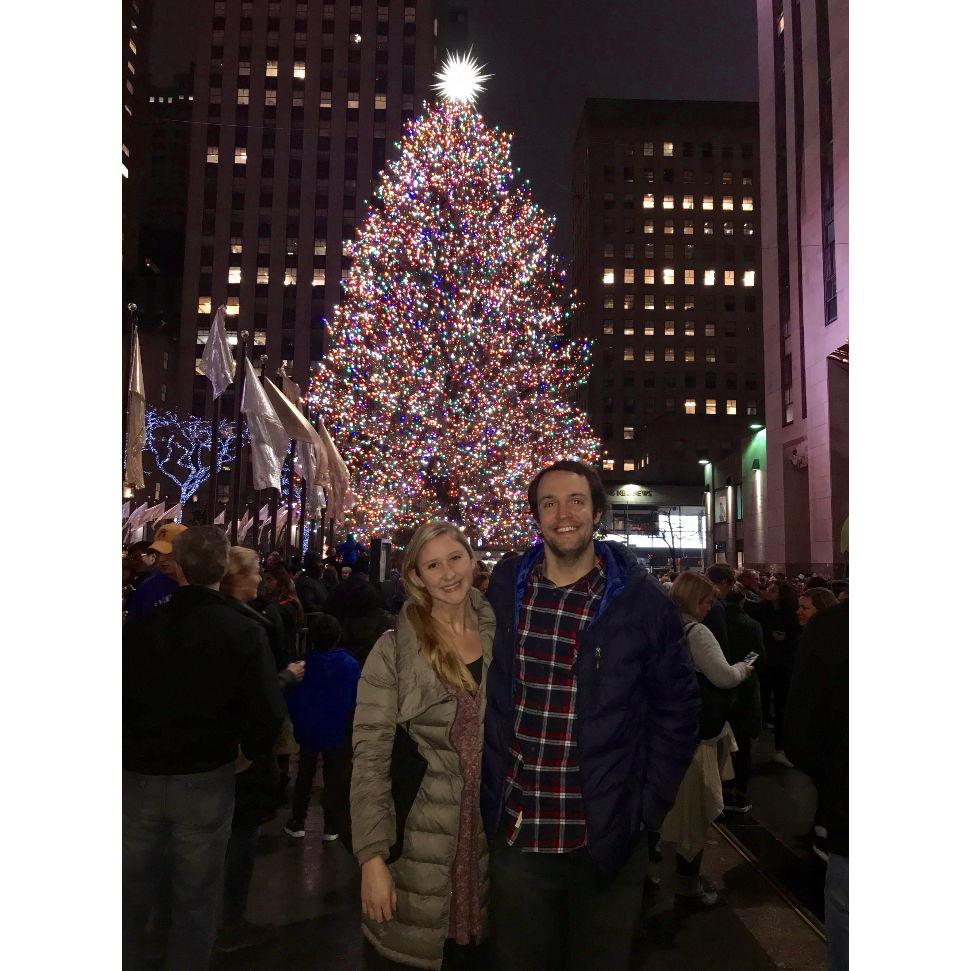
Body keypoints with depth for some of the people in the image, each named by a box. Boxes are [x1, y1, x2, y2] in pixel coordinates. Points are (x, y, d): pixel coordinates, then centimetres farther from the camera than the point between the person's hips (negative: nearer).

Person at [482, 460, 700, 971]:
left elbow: (676, 709, -1)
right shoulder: (505, 589, -1)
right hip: (515, 838, 2)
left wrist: (645, 809, -5)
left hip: (608, 842, -2)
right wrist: (491, 800, 5)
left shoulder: (640, 599, -8)